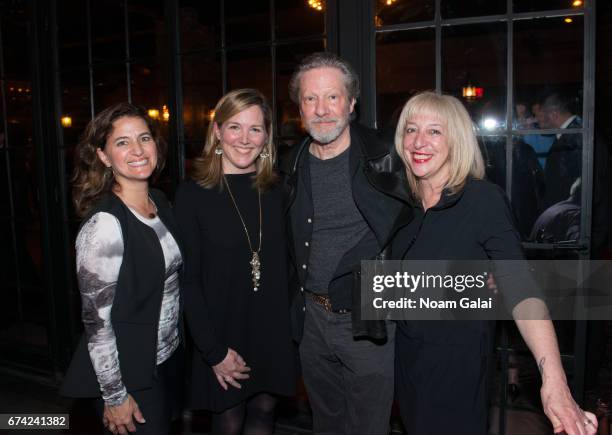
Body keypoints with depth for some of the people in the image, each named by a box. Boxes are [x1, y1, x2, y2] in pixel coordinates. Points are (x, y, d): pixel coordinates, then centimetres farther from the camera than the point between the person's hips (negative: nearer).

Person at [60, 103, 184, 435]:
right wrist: (114, 396, -14)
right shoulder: (104, 224, -23)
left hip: (171, 357, 7)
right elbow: (96, 320, -19)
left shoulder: (161, 201, 1)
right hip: (130, 374, -7)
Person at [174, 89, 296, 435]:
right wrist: (213, 350, -13)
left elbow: (287, 264, 6)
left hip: (273, 334, 3)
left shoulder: (277, 190, 1)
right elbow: (188, 279, -11)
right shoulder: (193, 194, -10)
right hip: (223, 336, -3)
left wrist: (293, 324, 1)